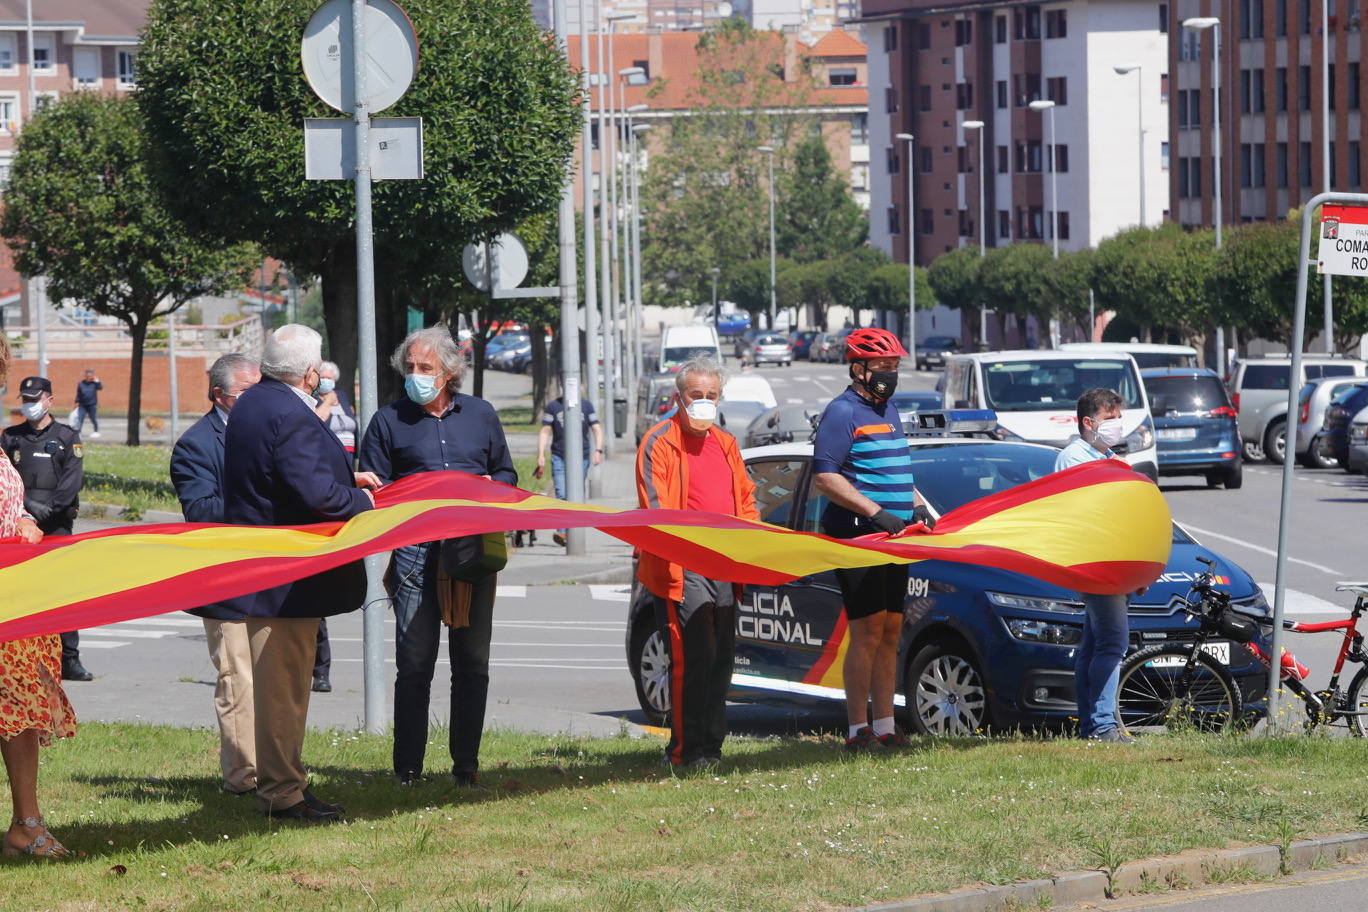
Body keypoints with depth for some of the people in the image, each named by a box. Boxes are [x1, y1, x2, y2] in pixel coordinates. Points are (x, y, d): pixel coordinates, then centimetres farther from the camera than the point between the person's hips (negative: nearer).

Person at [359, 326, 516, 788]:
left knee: (472, 662, 5)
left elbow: (505, 473, 21)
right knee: (414, 663, -5)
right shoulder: (389, 421, 7)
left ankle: (466, 764, 11)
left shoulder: (480, 415, 14)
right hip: (415, 555, -2)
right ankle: (408, 767, 0)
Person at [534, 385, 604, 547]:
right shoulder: (553, 406, 6)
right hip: (559, 458, -1)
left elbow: (597, 429, 7)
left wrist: (598, 450, -8)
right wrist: (541, 455, -3)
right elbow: (545, 431, 7)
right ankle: (561, 531, -14)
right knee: (562, 495, -14)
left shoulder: (586, 405, 8)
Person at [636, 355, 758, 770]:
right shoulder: (659, 443, -1)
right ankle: (686, 749, -11)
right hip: (682, 569, -7)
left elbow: (745, 499, 25)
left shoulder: (725, 444, 21)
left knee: (722, 658, 8)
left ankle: (711, 744, 16)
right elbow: (654, 507, -9)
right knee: (693, 657, -13)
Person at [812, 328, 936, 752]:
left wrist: (917, 506, 11)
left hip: (893, 539, 9)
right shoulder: (842, 412, -8)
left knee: (891, 632, 9)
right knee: (868, 632, -10)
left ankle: (884, 726, 13)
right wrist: (875, 512, -21)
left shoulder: (888, 411, 19)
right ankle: (858, 729, -8)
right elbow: (824, 477, -16)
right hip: (856, 538, -9)